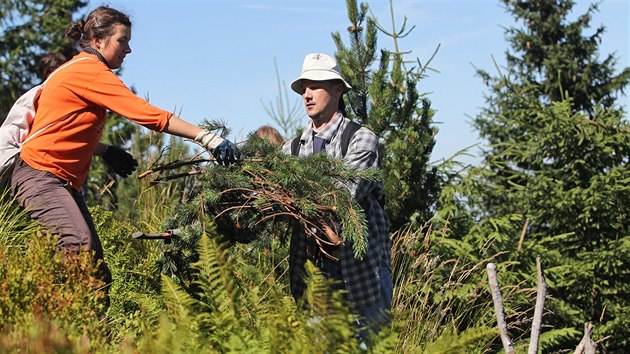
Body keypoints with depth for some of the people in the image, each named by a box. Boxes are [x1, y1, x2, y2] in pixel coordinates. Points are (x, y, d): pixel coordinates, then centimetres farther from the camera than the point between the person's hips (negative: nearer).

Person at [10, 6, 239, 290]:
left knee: (95, 265, 2)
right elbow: (149, 115, -21)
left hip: (64, 180, 10)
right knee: (80, 245, -29)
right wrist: (207, 138, -24)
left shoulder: (81, 70, 17)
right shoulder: (91, 72, -13)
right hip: (40, 175, -10)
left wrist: (105, 151, 11)